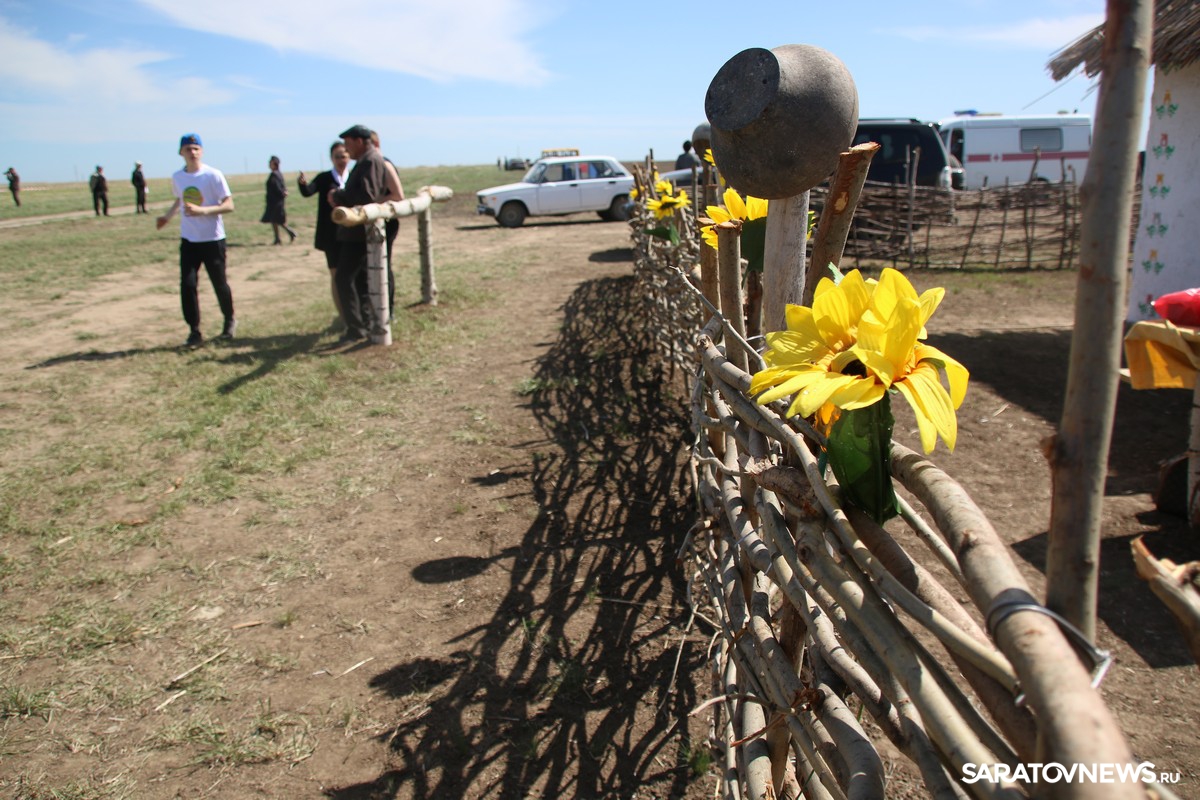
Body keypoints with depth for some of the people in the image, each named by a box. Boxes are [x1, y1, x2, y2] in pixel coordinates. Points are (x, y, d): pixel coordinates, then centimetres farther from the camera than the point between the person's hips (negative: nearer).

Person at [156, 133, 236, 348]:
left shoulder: (213, 175, -10)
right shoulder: (177, 177, 6)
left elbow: (229, 205, -15)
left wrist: (202, 211, -27)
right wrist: (167, 217, 11)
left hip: (212, 239, -4)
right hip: (188, 240, 4)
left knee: (219, 283, 7)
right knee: (187, 284, -6)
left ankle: (229, 321, 31)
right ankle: (194, 332, 0)